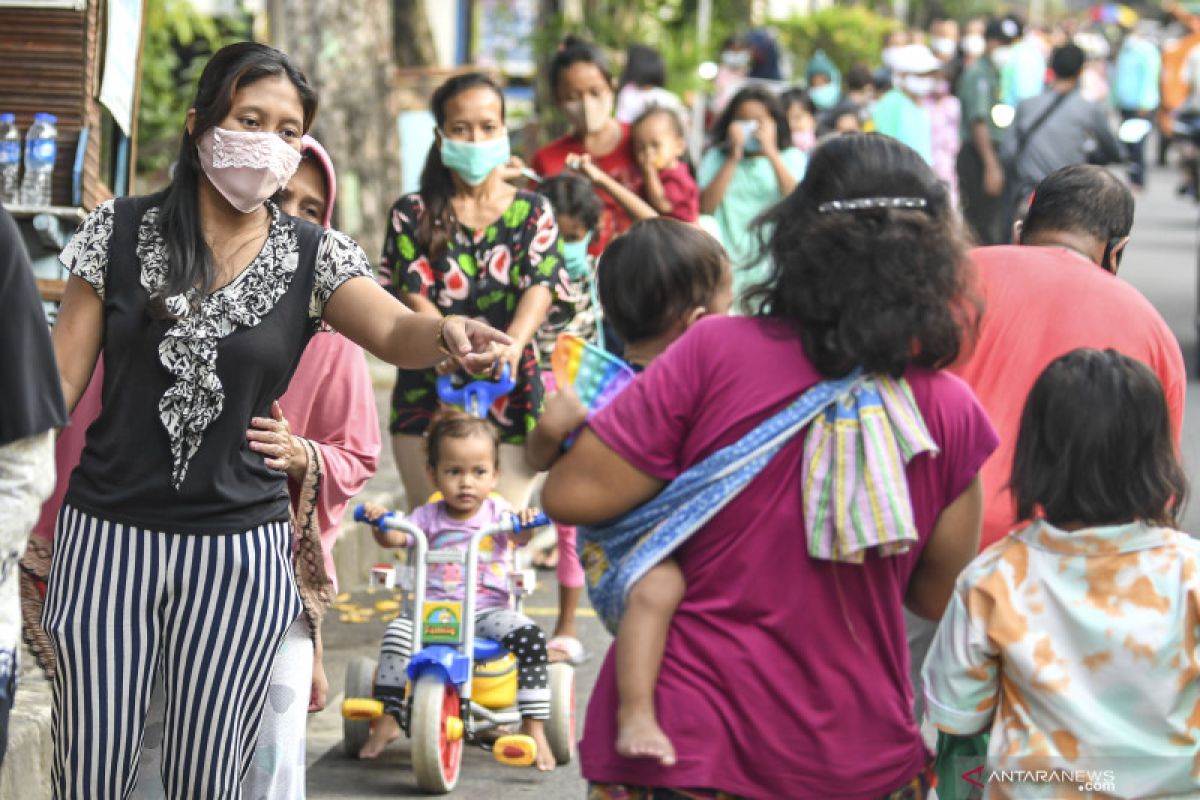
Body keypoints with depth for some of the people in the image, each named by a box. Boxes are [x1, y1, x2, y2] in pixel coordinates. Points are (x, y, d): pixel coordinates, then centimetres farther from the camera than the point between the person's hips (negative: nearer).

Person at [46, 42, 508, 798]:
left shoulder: (314, 256, 0)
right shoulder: (123, 231, 1)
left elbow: (393, 331, -17)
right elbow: (63, 373, 3)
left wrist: (446, 332, -40)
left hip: (238, 551, 0)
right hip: (108, 536, 0)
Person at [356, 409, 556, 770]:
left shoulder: (497, 512, 7)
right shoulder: (430, 516, 9)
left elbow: (520, 537, -11)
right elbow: (395, 537, -3)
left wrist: (526, 523, -33)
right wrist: (381, 523, -24)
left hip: (489, 608, -1)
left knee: (530, 637, -26)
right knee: (397, 632, -27)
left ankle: (533, 727, -18)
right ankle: (386, 720, -18)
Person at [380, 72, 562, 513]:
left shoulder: (533, 212, 9)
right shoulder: (412, 214, 8)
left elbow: (540, 287, -6)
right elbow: (411, 296, -3)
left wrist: (511, 347, -27)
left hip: (511, 395, 0)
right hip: (428, 397, 0)